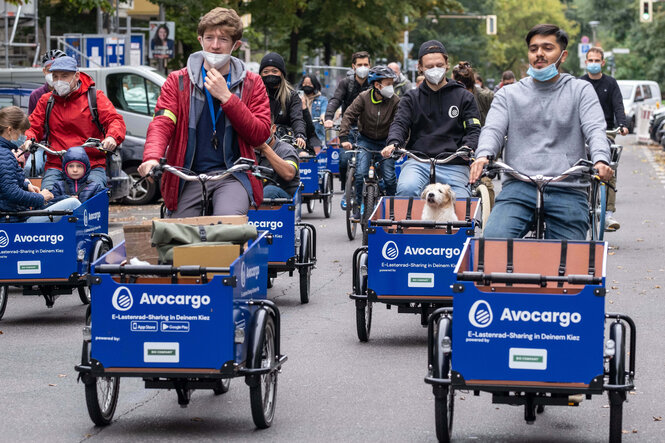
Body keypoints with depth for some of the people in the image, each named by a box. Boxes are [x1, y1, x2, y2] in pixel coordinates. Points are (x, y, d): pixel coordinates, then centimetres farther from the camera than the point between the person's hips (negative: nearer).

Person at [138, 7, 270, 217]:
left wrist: (226, 97, -10)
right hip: (189, 178, 1)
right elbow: (162, 123, -4)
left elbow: (260, 135, -1)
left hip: (233, 177, -1)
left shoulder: (251, 83, 10)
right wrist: (152, 158, -26)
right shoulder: (178, 81, 9)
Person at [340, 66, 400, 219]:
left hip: (386, 142, 0)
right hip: (366, 140, 0)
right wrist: (344, 138, -25)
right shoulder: (364, 97, -14)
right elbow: (348, 116, -15)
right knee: (361, 173, -14)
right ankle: (358, 205, 4)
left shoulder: (395, 101, -12)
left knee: (389, 177, -8)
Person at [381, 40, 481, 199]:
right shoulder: (411, 98, 16)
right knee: (406, 189, -33)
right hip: (418, 164, 0)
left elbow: (473, 129, 7)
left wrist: (468, 147, -17)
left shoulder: (464, 97, 13)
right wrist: (393, 143, -20)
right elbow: (400, 124, 4)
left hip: (454, 166, 0)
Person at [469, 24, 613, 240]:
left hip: (567, 191, 0)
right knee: (493, 239, -25)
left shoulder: (581, 90, 15)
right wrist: (483, 155, -20)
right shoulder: (509, 94, 18)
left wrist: (601, 161, -22)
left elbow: (595, 129, 1)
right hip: (518, 188, 0)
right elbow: (493, 129, 4)